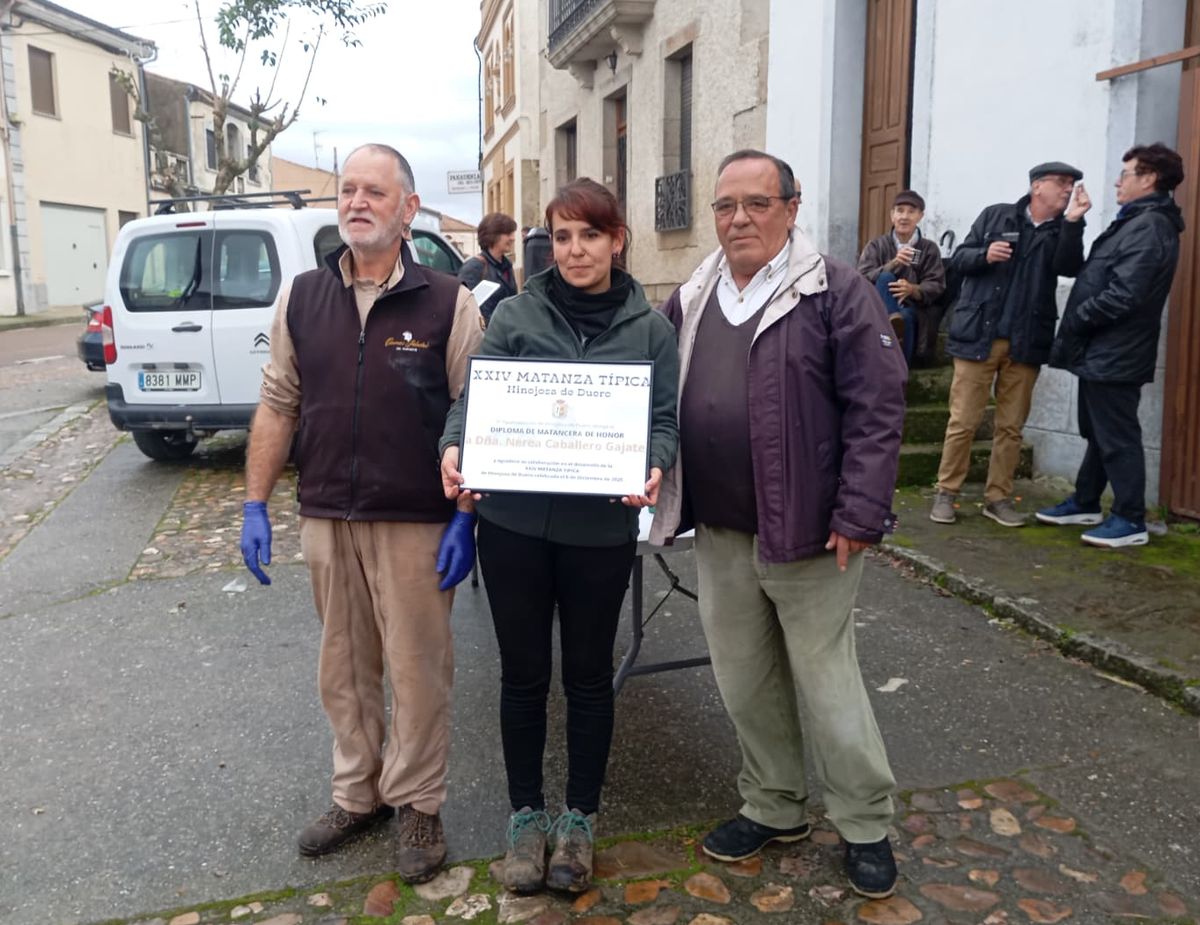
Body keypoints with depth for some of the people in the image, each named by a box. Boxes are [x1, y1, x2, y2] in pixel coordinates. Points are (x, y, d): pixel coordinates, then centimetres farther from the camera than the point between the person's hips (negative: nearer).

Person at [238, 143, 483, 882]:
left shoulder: (448, 304, -5)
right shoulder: (302, 300, 7)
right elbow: (278, 405, 9)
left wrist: (466, 518, -11)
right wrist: (255, 505, 6)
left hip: (416, 524, -4)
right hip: (327, 518, 4)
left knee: (418, 669, 6)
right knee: (345, 669, 15)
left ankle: (418, 805, 25)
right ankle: (357, 794, 34)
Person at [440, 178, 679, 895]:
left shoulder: (651, 328, 3)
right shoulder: (515, 316, 2)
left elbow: (664, 419, -1)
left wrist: (653, 469, -22)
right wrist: (455, 448, -22)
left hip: (601, 529, 0)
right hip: (514, 523, 0)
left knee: (589, 675, 14)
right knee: (523, 673, 13)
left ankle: (581, 817, 33)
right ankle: (526, 815, 32)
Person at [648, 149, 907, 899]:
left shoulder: (837, 291, -8)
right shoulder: (691, 300, 10)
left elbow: (877, 407, -12)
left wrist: (859, 512, -16)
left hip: (808, 530, -5)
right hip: (719, 532, 6)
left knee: (828, 682, 6)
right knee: (745, 681, 16)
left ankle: (866, 825, 26)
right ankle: (774, 807, 35)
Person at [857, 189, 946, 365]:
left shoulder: (929, 248, 11)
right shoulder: (876, 245, 11)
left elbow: (936, 286, -1)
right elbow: (862, 279, -5)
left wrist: (912, 289, -23)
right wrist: (893, 263, -21)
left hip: (911, 310, 0)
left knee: (906, 317, -37)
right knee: (886, 277, -28)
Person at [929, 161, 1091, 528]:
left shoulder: (1061, 232, 9)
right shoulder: (996, 215, 4)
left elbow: (1069, 267, -9)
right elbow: (959, 258, 3)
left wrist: (1073, 222, -18)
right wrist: (984, 255, -16)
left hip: (1025, 343, 3)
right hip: (978, 336, -3)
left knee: (1011, 426, 7)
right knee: (963, 421, -1)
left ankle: (998, 497, 16)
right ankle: (946, 493, 9)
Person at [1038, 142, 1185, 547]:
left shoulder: (1148, 227, -17)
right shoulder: (1138, 222, 16)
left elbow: (1123, 295, -24)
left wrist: (1077, 318, -12)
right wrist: (1080, 322, 6)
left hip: (1114, 354, -10)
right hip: (1103, 350, 10)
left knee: (1117, 437, -3)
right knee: (1097, 432, 18)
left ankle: (1130, 521, 6)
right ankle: (1084, 503, 31)